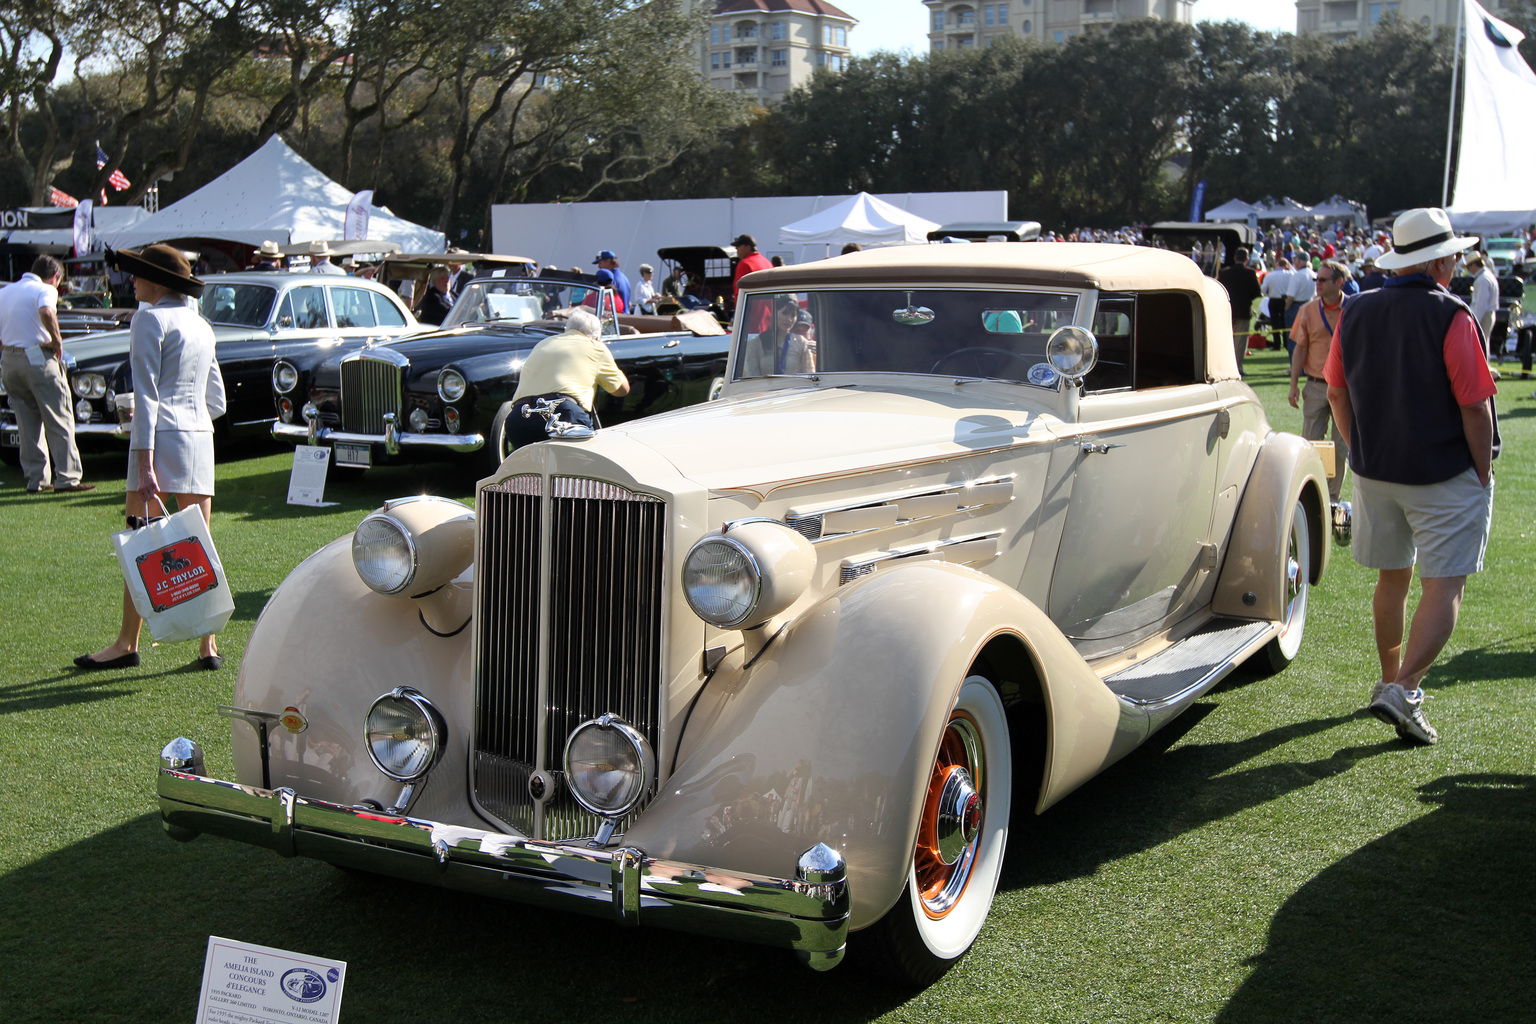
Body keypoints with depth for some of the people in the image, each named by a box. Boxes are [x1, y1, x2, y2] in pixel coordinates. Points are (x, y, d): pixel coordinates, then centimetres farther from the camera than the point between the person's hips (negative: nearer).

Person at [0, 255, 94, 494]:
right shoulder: (45, 290, -6)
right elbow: (46, 312, -27)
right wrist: (57, 341, -16)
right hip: (38, 357, -6)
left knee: (27, 423, 11)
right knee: (59, 421, 0)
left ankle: (36, 479, 11)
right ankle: (67, 478, -3)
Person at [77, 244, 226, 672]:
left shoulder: (150, 318, -5)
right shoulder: (201, 324, 17)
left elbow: (146, 394, -12)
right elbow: (217, 402, 20)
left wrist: (144, 464, -16)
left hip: (162, 435, -7)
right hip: (201, 436, 7)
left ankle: (127, 644, 5)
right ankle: (208, 644, 5)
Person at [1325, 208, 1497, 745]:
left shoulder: (1354, 312, 2)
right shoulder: (1450, 317, -15)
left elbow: (1337, 393, 10)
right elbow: (1474, 405, -14)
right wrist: (1483, 471, -3)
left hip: (1375, 473, 6)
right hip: (1446, 478, -6)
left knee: (1392, 578, 19)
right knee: (1444, 589, -1)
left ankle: (1392, 680, 32)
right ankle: (1403, 691, -14)